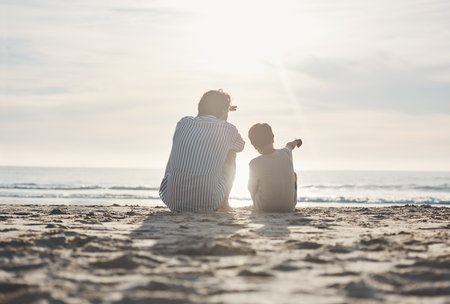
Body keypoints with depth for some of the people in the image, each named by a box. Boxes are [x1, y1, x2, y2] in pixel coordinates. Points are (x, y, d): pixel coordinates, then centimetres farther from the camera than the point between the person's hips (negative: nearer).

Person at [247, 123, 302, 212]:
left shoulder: (255, 163, -22)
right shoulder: (286, 154, -11)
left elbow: (252, 189, -6)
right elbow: (289, 145, 17)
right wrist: (296, 142, 43)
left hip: (263, 208, -2)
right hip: (288, 207, 2)